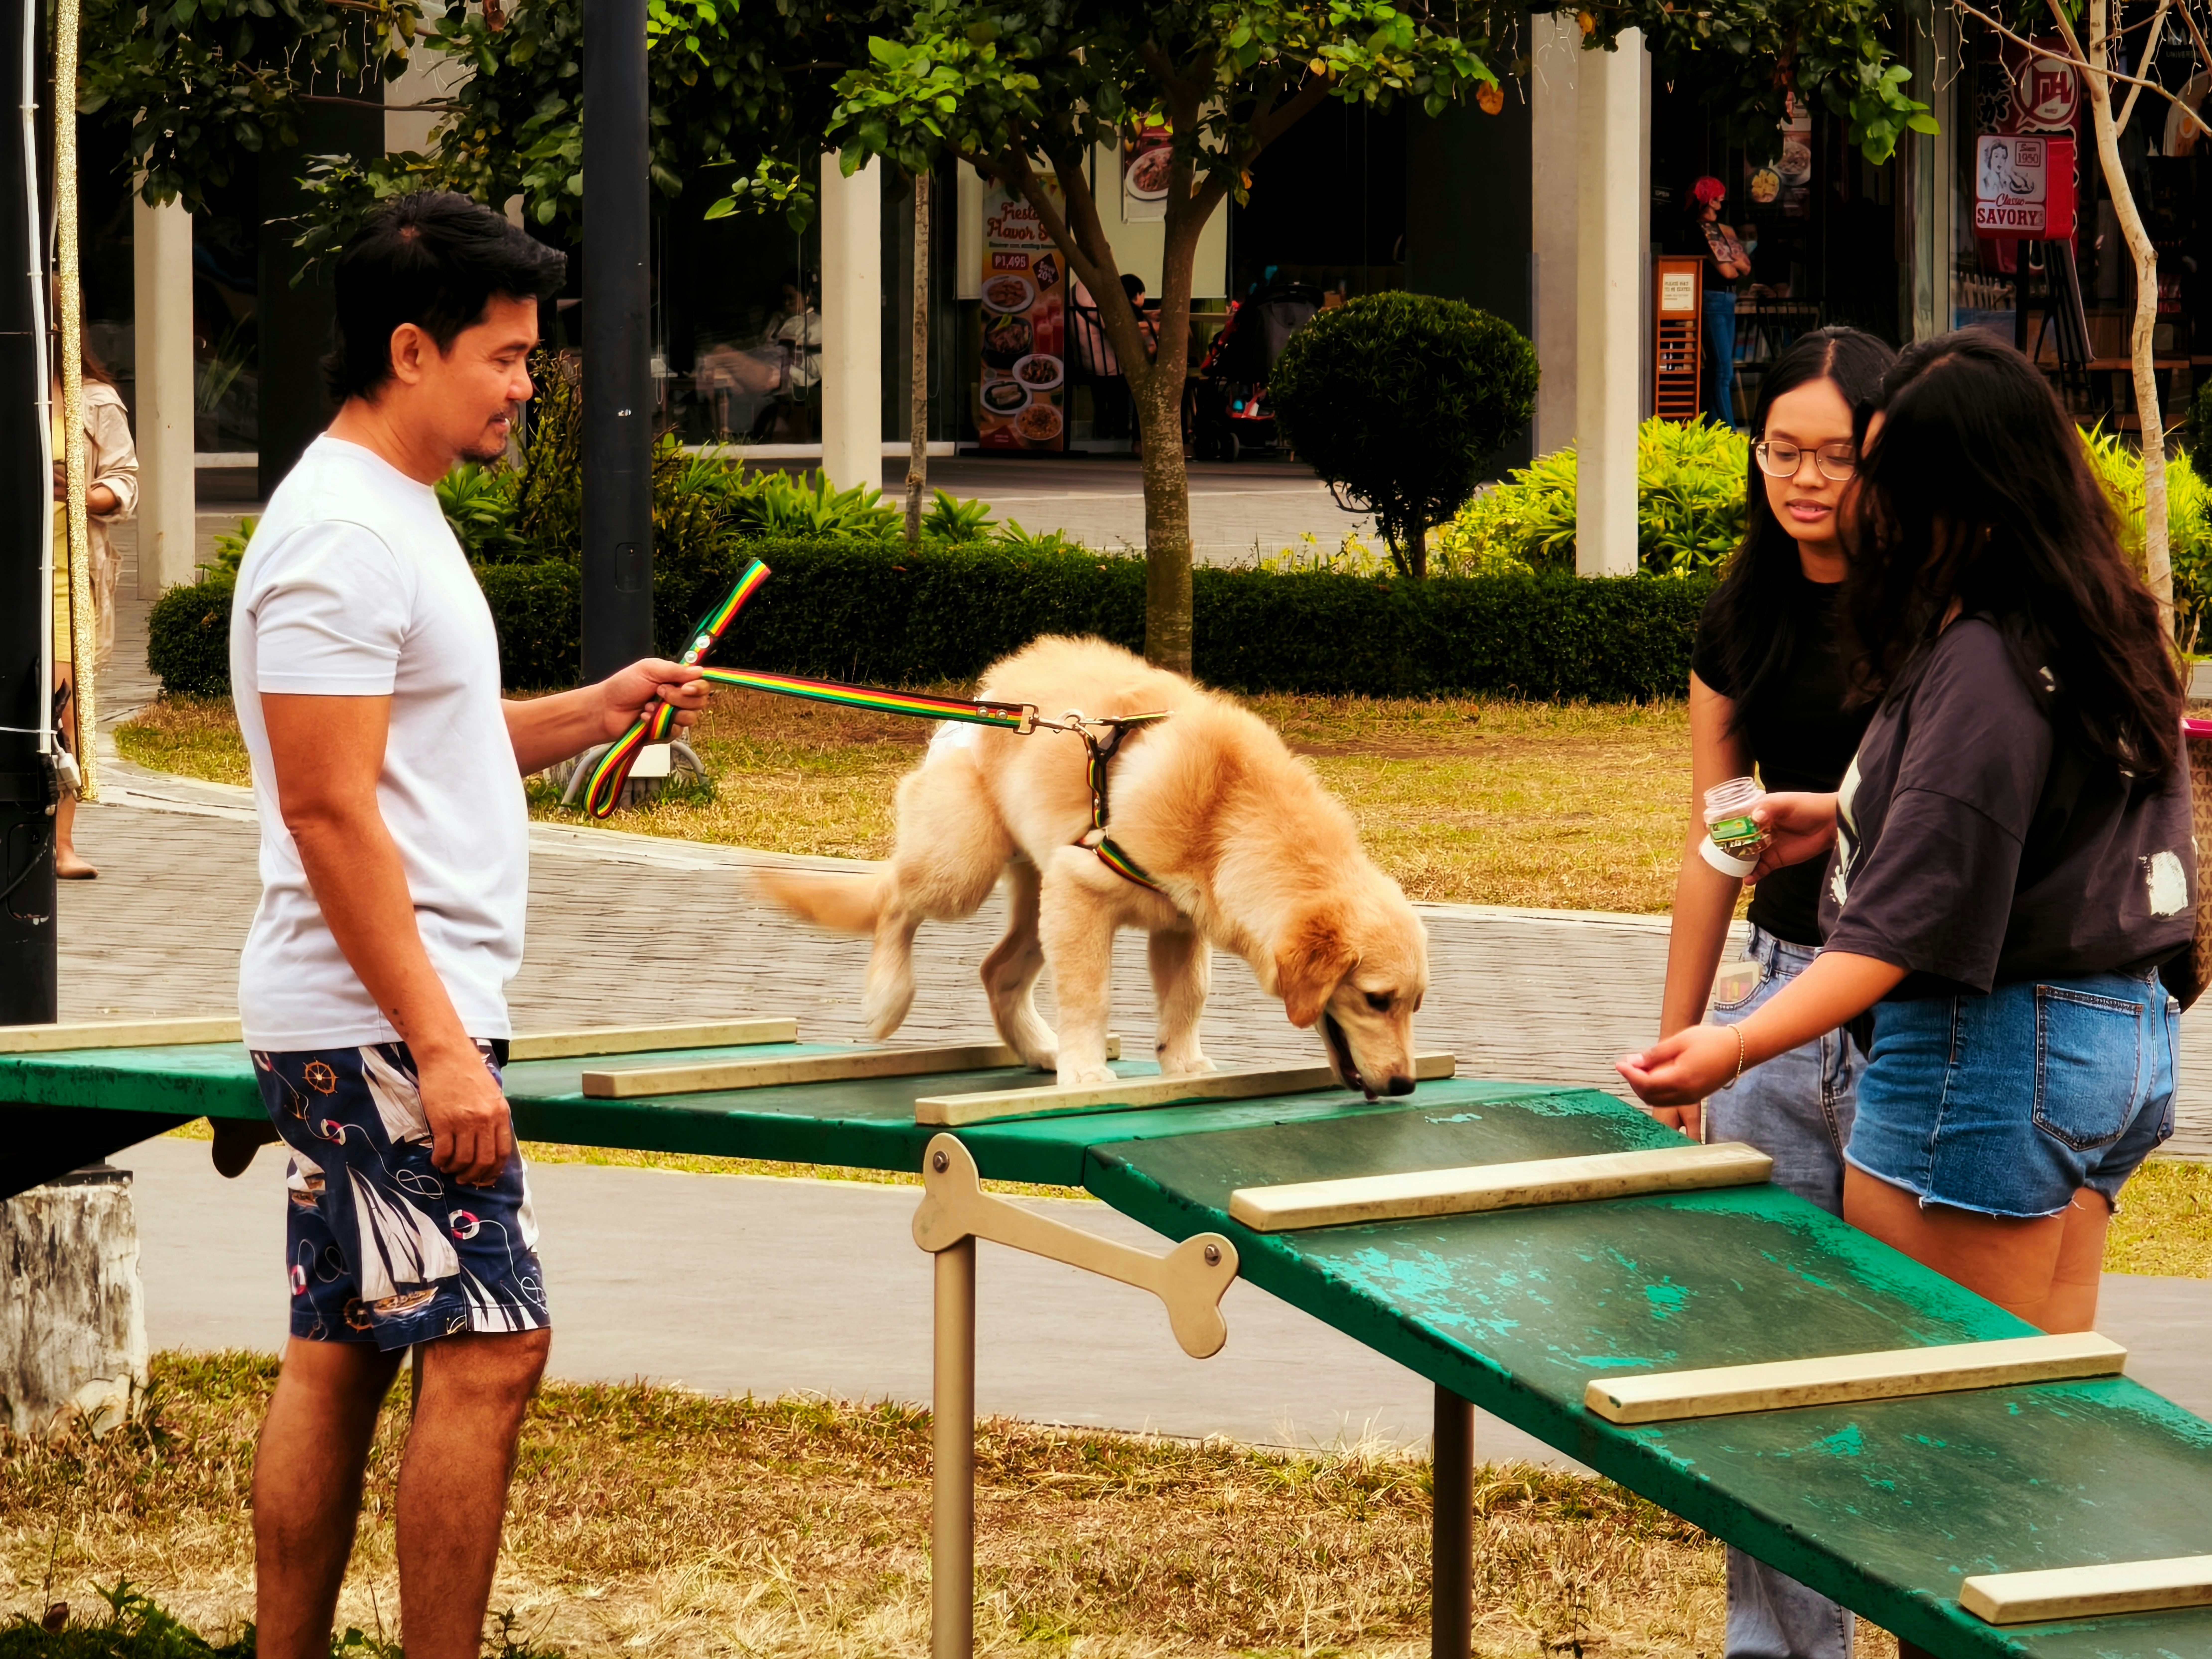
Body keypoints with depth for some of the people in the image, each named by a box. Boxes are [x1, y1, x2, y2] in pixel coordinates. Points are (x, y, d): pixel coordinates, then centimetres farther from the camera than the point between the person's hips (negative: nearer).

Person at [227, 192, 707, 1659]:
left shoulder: (393, 517, 16)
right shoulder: (341, 535, -16)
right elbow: (327, 807, -21)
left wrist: (595, 713, 10)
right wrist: (440, 1044, -22)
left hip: (349, 1032, 10)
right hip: (382, 1029, -10)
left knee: (340, 1360, 11)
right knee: (489, 1347, -10)